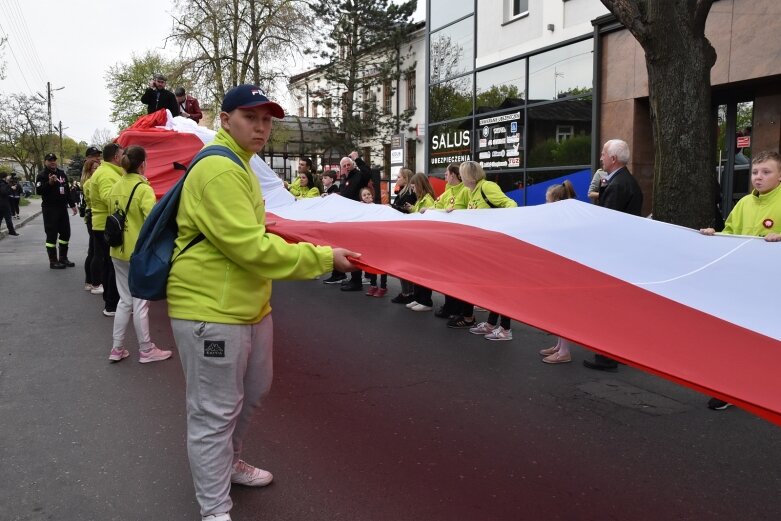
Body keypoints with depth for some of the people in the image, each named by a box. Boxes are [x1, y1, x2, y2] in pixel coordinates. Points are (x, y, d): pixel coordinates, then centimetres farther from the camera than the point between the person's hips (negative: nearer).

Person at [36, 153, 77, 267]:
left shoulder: (61, 173, 14)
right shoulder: (42, 175, -6)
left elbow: (67, 190, 21)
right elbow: (39, 191, -18)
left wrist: (72, 205, 19)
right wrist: (49, 183, -30)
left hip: (62, 208, 7)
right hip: (50, 209, -7)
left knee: (65, 233, 11)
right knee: (52, 235, -5)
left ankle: (63, 258, 22)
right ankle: (53, 261, -1)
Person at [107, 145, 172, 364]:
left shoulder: (115, 187, 7)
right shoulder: (144, 189, -16)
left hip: (118, 250, 7)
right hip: (139, 252, -7)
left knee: (125, 299, 16)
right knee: (140, 301, 3)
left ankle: (117, 348, 19)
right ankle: (146, 350, 14)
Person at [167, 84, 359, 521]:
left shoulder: (238, 166, 16)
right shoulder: (219, 169, -19)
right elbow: (251, 247, -26)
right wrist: (323, 257, -21)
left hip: (248, 305, 11)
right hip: (210, 310, -11)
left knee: (253, 392, 24)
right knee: (215, 413, 1)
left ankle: (228, 463, 46)